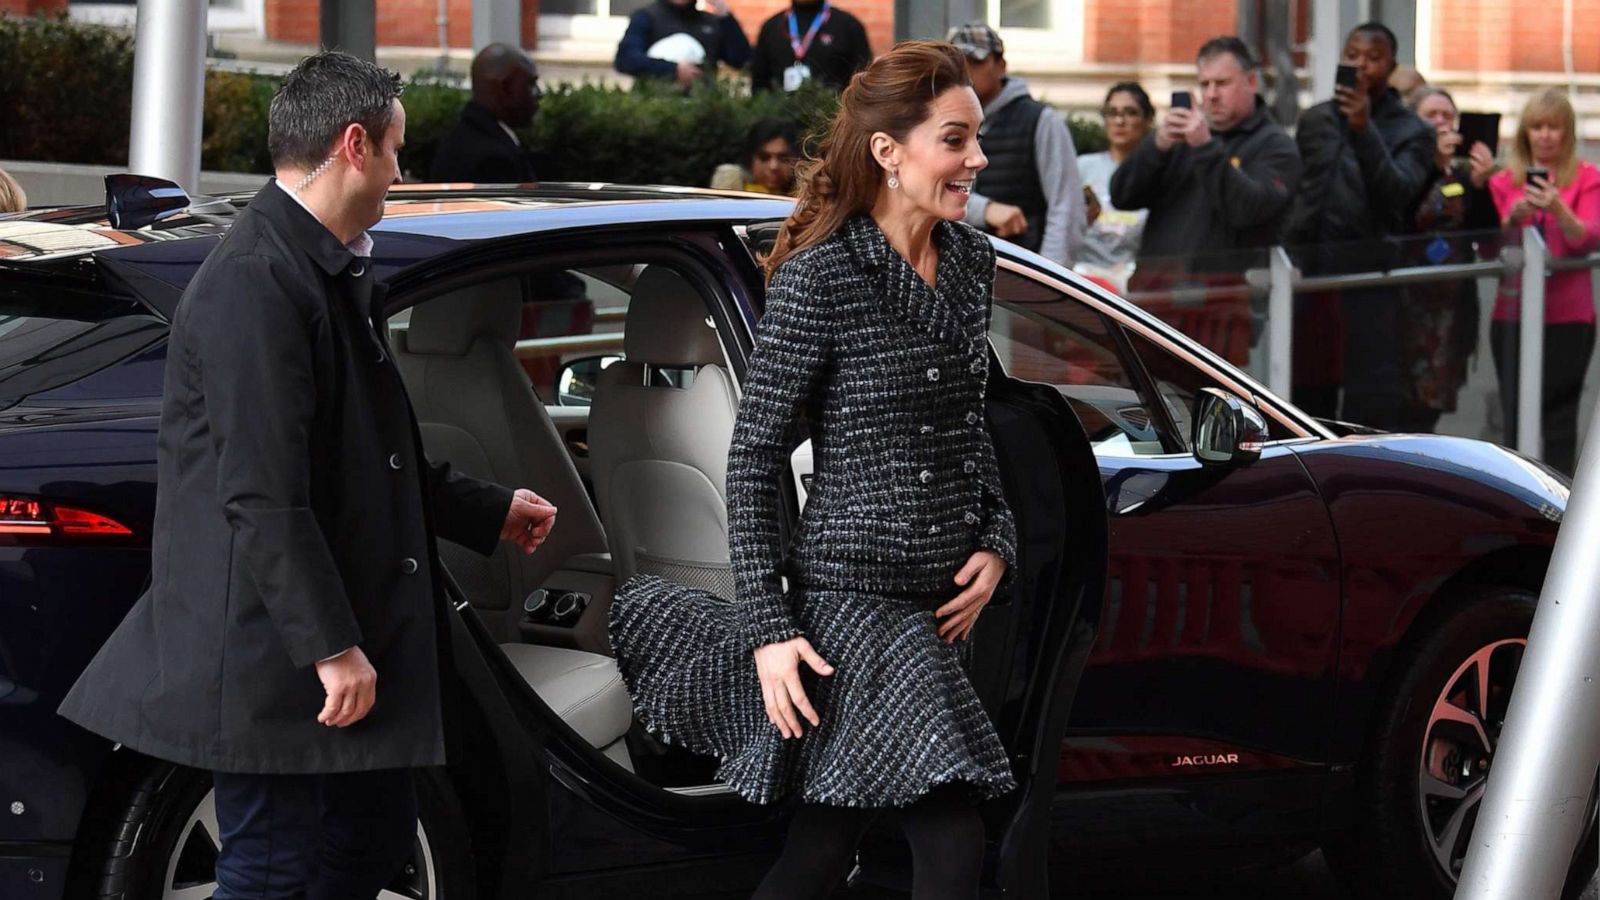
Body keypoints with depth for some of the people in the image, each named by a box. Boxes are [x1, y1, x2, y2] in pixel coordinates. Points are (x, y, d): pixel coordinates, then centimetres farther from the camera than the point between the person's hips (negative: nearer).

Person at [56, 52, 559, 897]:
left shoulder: (330, 275, 13)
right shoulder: (256, 284, -20)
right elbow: (262, 495, -24)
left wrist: (491, 511, 32)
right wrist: (331, 645, -24)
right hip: (267, 658, -11)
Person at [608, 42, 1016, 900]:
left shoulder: (971, 260, 8)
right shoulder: (820, 277, -14)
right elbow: (753, 454, -11)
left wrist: (994, 542, 6)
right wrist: (770, 628, -15)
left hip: (940, 603, 8)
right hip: (850, 596, -8)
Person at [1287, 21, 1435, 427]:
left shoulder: (1412, 133, 1)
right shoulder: (1314, 120, 15)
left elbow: (1397, 193, -15)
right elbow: (1293, 194, 17)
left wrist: (1363, 130, -27)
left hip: (1371, 281, -5)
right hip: (1309, 277, 5)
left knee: (1372, 409, -9)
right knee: (1307, 397, 9)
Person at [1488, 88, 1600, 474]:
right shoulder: (1505, 181, 10)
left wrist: (1558, 210, -26)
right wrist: (1512, 217, -13)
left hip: (1567, 316, -3)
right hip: (1513, 313, 3)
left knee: (1559, 420, -5)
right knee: (1516, 416, 2)